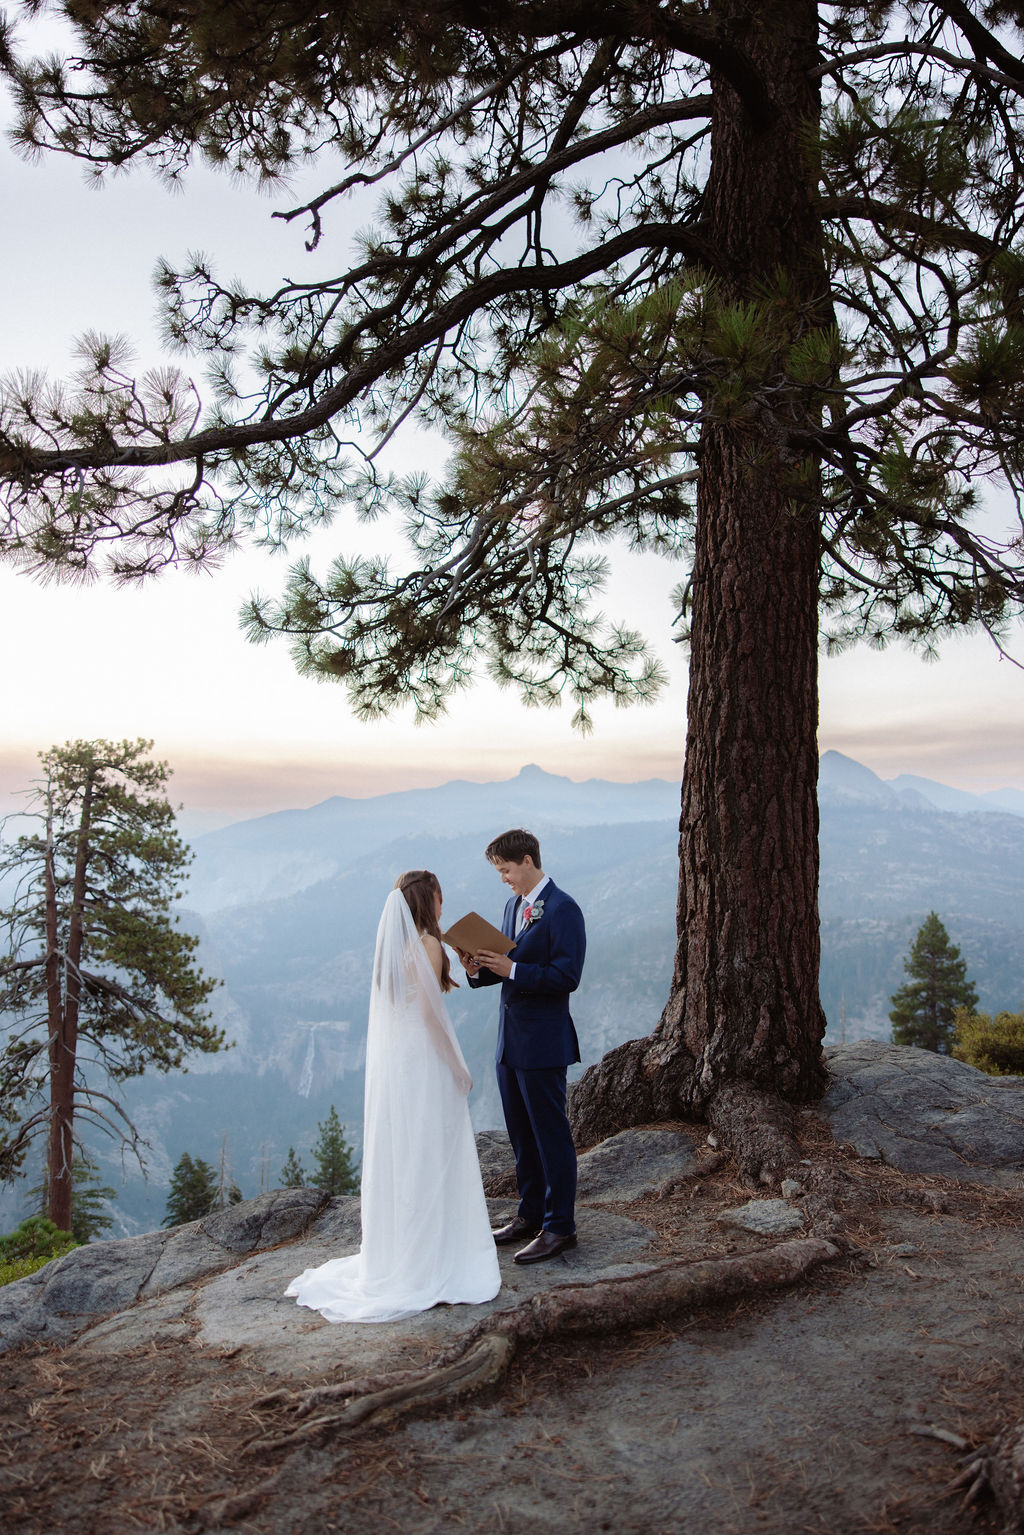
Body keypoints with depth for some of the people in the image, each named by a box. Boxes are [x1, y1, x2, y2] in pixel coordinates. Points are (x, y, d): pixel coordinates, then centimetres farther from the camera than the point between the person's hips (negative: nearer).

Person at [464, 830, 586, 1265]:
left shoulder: (562, 910, -14)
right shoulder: (513, 905, 13)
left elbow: (567, 976, -20)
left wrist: (511, 970, -23)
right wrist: (479, 969, -2)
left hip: (543, 1042, -9)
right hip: (509, 1039, 9)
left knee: (551, 1133, 1)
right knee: (521, 1132, 18)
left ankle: (559, 1226, 13)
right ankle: (531, 1213, 32)